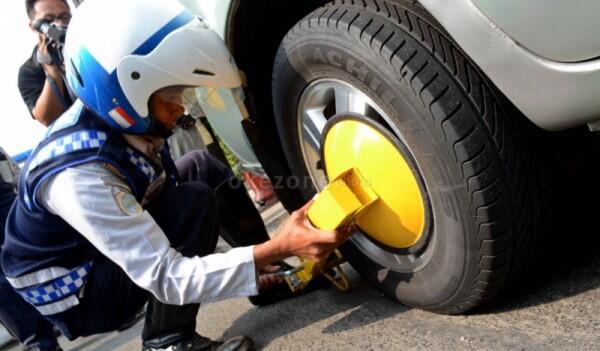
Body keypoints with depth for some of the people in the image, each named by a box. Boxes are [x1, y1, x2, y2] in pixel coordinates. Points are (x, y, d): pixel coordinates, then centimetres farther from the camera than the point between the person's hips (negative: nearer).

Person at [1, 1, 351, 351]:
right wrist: (279, 247, -40)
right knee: (196, 201, -28)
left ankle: (266, 275, 4)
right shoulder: (78, 175, -37)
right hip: (76, 295, -8)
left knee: (203, 166, -4)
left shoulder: (115, 119, -13)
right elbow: (165, 277, -36)